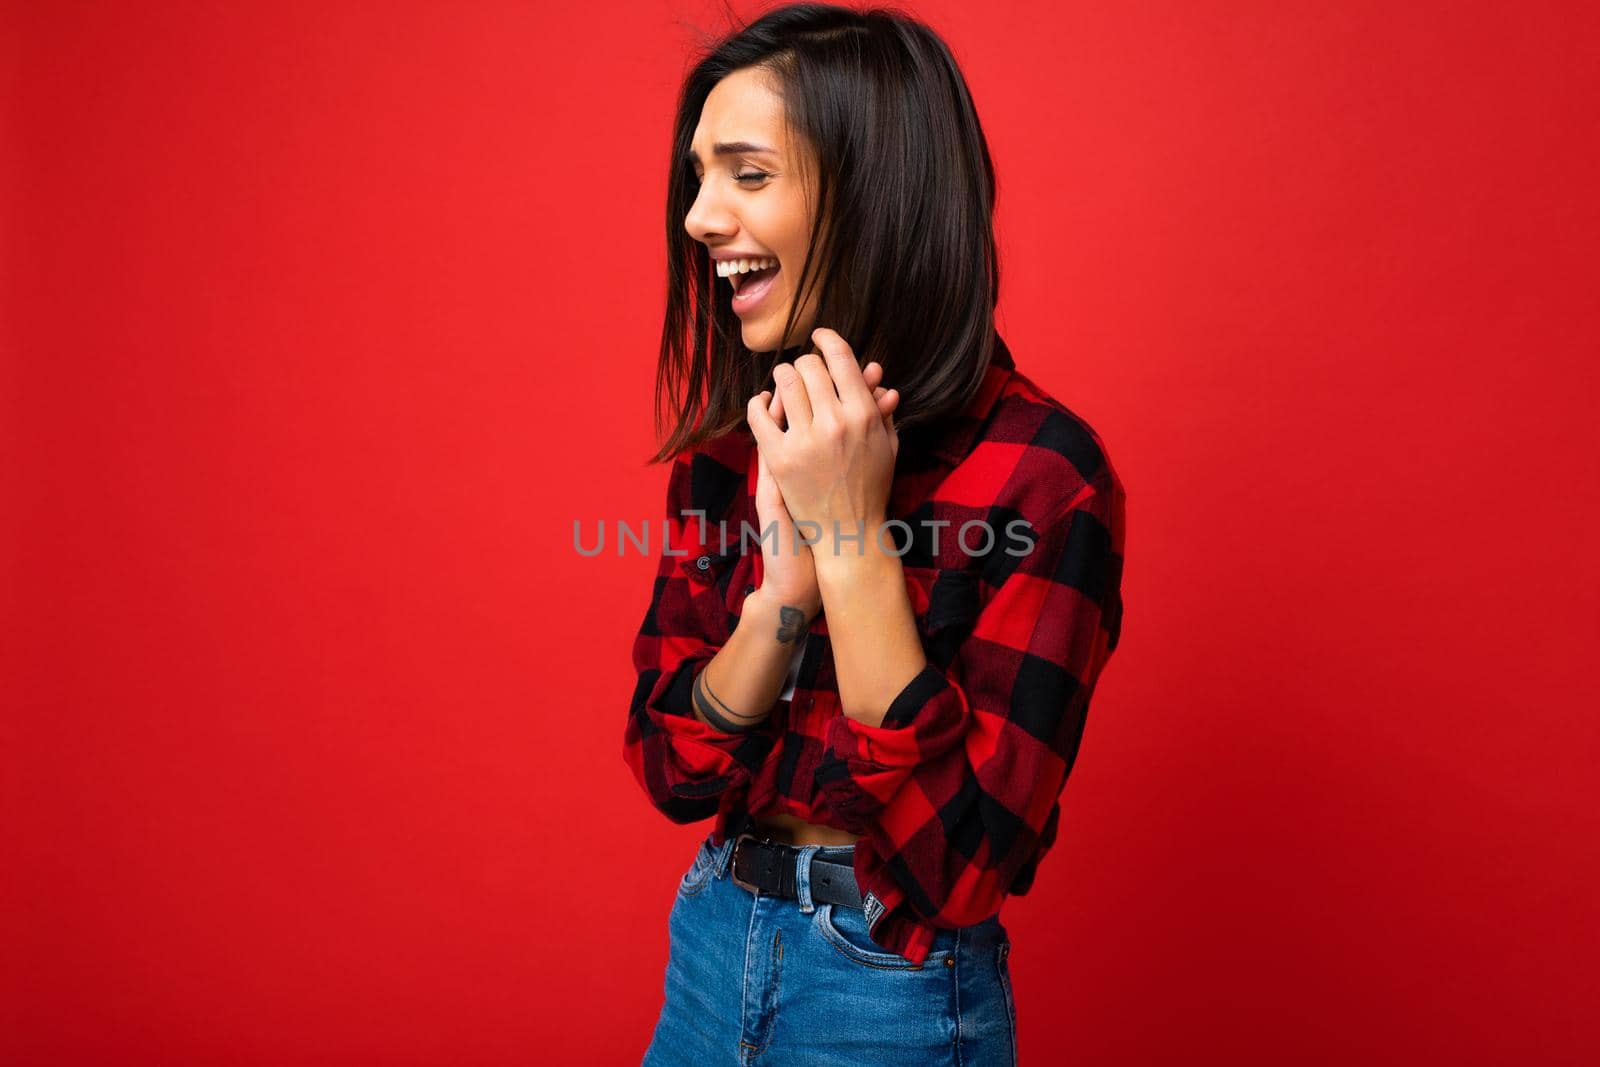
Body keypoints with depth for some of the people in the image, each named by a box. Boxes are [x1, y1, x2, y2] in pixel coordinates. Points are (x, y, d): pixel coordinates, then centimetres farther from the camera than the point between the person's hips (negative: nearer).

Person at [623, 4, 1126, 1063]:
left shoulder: (1041, 472, -21)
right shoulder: (731, 438, -4)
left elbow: (964, 865, -22)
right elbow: (671, 767, -5)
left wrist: (854, 540, -27)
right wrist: (787, 577, -21)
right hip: (711, 946, 5)